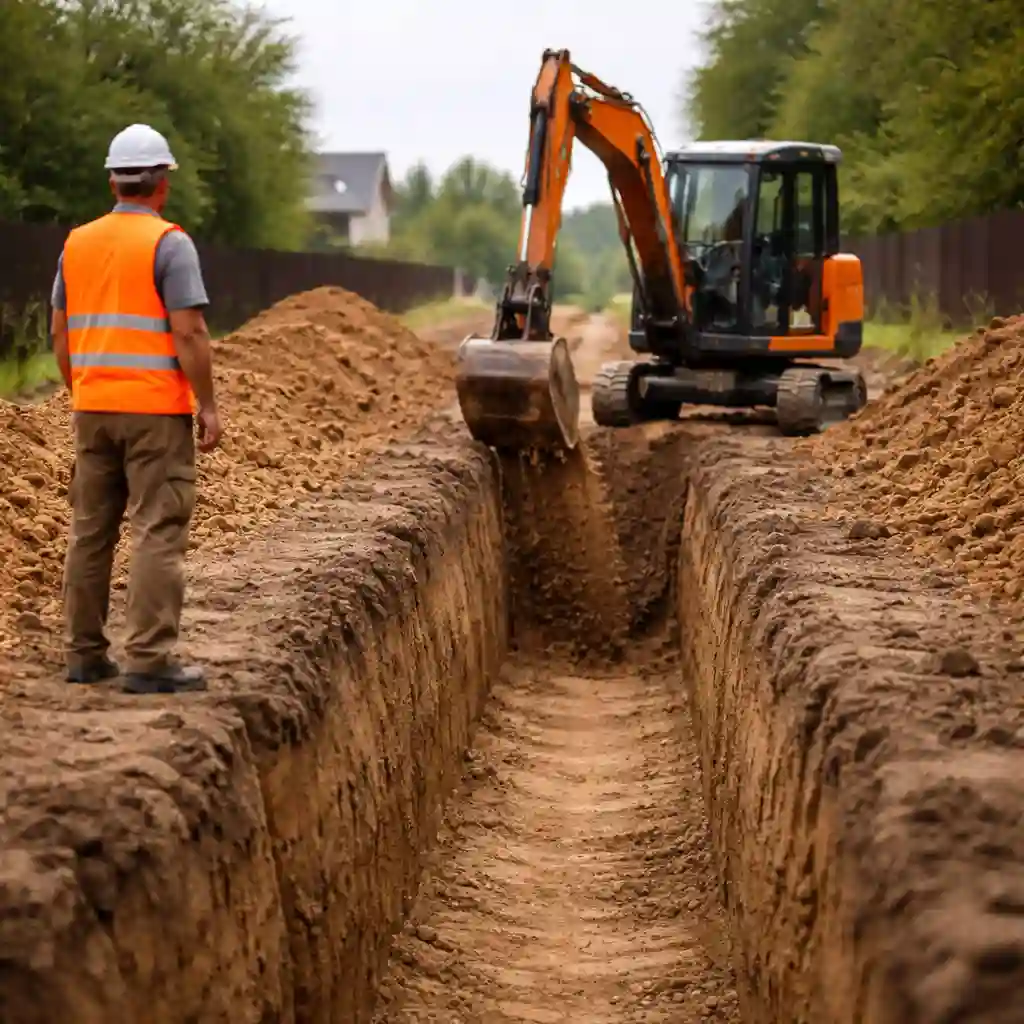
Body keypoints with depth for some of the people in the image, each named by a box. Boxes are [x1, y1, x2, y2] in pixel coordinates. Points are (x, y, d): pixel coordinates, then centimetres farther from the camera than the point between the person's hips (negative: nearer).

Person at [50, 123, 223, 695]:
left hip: (93, 408, 6)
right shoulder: (170, 244, -9)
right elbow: (189, 333, -15)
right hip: (156, 410, -6)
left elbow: (61, 333, 12)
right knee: (160, 533, -4)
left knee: (91, 531, 12)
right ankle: (150, 661, -7)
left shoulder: (77, 244, 10)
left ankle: (85, 653, 16)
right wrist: (208, 406, -10)